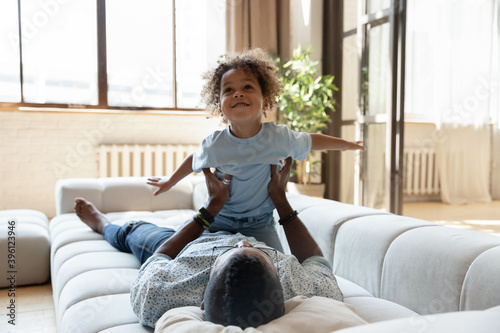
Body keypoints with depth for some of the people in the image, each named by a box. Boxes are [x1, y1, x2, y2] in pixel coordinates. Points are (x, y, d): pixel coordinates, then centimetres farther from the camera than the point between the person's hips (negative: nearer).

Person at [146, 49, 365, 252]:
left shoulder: (278, 137, -16)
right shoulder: (214, 146, -18)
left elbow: (312, 141, 3)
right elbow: (195, 160, 5)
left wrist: (348, 145, 16)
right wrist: (170, 181, 20)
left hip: (259, 225, 1)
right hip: (219, 222, 0)